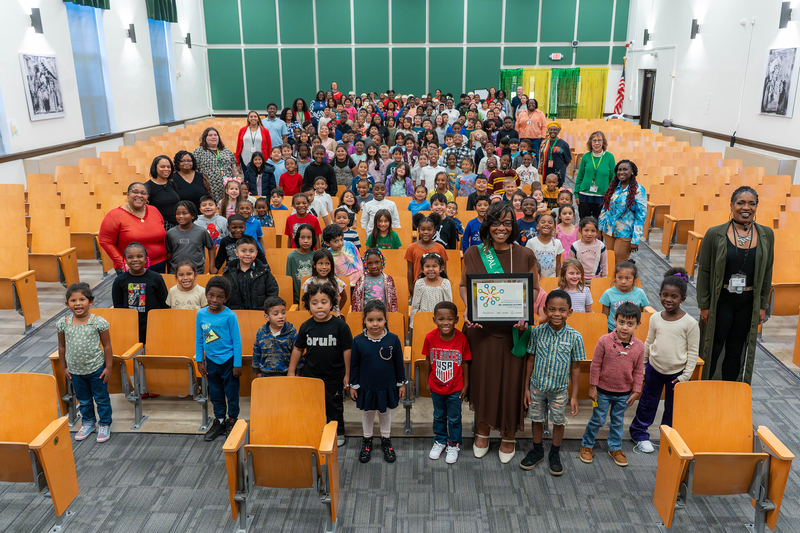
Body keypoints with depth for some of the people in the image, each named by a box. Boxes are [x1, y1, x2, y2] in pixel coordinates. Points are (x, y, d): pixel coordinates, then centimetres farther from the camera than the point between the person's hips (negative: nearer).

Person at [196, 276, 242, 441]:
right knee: (215, 393, 17)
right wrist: (199, 361, 7)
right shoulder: (201, 314, -4)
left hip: (228, 360, -4)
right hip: (211, 360, 4)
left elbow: (237, 341, -11)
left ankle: (232, 421, 26)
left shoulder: (230, 316, -16)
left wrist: (237, 364, -10)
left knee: (231, 393, 8)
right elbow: (199, 339, 7)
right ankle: (219, 421, 33)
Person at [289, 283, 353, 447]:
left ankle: (338, 434, 33)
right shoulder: (306, 327, -6)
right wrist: (291, 371, 8)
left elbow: (347, 350, -8)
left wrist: (347, 375, -7)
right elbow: (298, 349, 5)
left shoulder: (340, 326, -14)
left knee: (335, 405, 14)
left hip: (334, 376, -2)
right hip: (311, 375, 2)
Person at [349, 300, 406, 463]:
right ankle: (367, 441, 40)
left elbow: (399, 363, -3)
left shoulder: (393, 339, -14)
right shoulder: (358, 341, -14)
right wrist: (353, 386, 1)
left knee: (385, 413, 19)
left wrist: (401, 384, 2)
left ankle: (386, 440, 40)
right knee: (367, 413, 18)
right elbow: (354, 365, -3)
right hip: (366, 387, 0)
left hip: (387, 386, 0)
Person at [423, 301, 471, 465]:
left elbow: (465, 363, -9)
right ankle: (440, 441, 44)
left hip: (455, 389, -2)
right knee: (439, 416, 22)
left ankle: (453, 445, 38)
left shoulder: (461, 339, -20)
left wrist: (466, 386, -3)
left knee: (454, 419, 15)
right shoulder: (430, 338, -16)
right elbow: (429, 361, -2)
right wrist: (428, 382, 5)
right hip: (436, 387, 2)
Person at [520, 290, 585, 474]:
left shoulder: (574, 337, -14)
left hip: (560, 389, -1)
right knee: (536, 419, 16)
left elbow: (575, 368, -6)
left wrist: (574, 396, -3)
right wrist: (526, 388, 0)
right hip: (537, 387, 1)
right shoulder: (537, 332, -12)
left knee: (559, 422, 15)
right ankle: (537, 452, 39)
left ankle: (554, 455, 38)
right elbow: (530, 360, -2)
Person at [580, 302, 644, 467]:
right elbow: (595, 365, -10)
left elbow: (638, 371, 2)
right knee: (598, 420, 11)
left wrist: (636, 392, 4)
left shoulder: (639, 346, -9)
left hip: (624, 393, 3)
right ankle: (586, 445, 31)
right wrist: (592, 387, -7)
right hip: (603, 391, -2)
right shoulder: (605, 341, -18)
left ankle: (615, 448, 39)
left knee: (618, 422, 19)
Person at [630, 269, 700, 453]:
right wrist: (642, 367, 11)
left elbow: (693, 352, -7)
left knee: (673, 407, 11)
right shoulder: (655, 318, -3)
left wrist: (685, 376, -8)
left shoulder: (690, 323, -12)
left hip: (677, 372, -2)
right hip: (654, 368, 2)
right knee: (648, 402, 13)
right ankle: (639, 432, 30)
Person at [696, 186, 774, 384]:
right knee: (713, 349, 4)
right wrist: (704, 305, -7)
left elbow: (767, 273, 7)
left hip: (748, 303, 3)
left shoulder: (766, 235, 2)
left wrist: (763, 305, 6)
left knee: (736, 351, 13)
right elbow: (704, 271, -5)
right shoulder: (715, 234, -8)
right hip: (721, 301, -3)